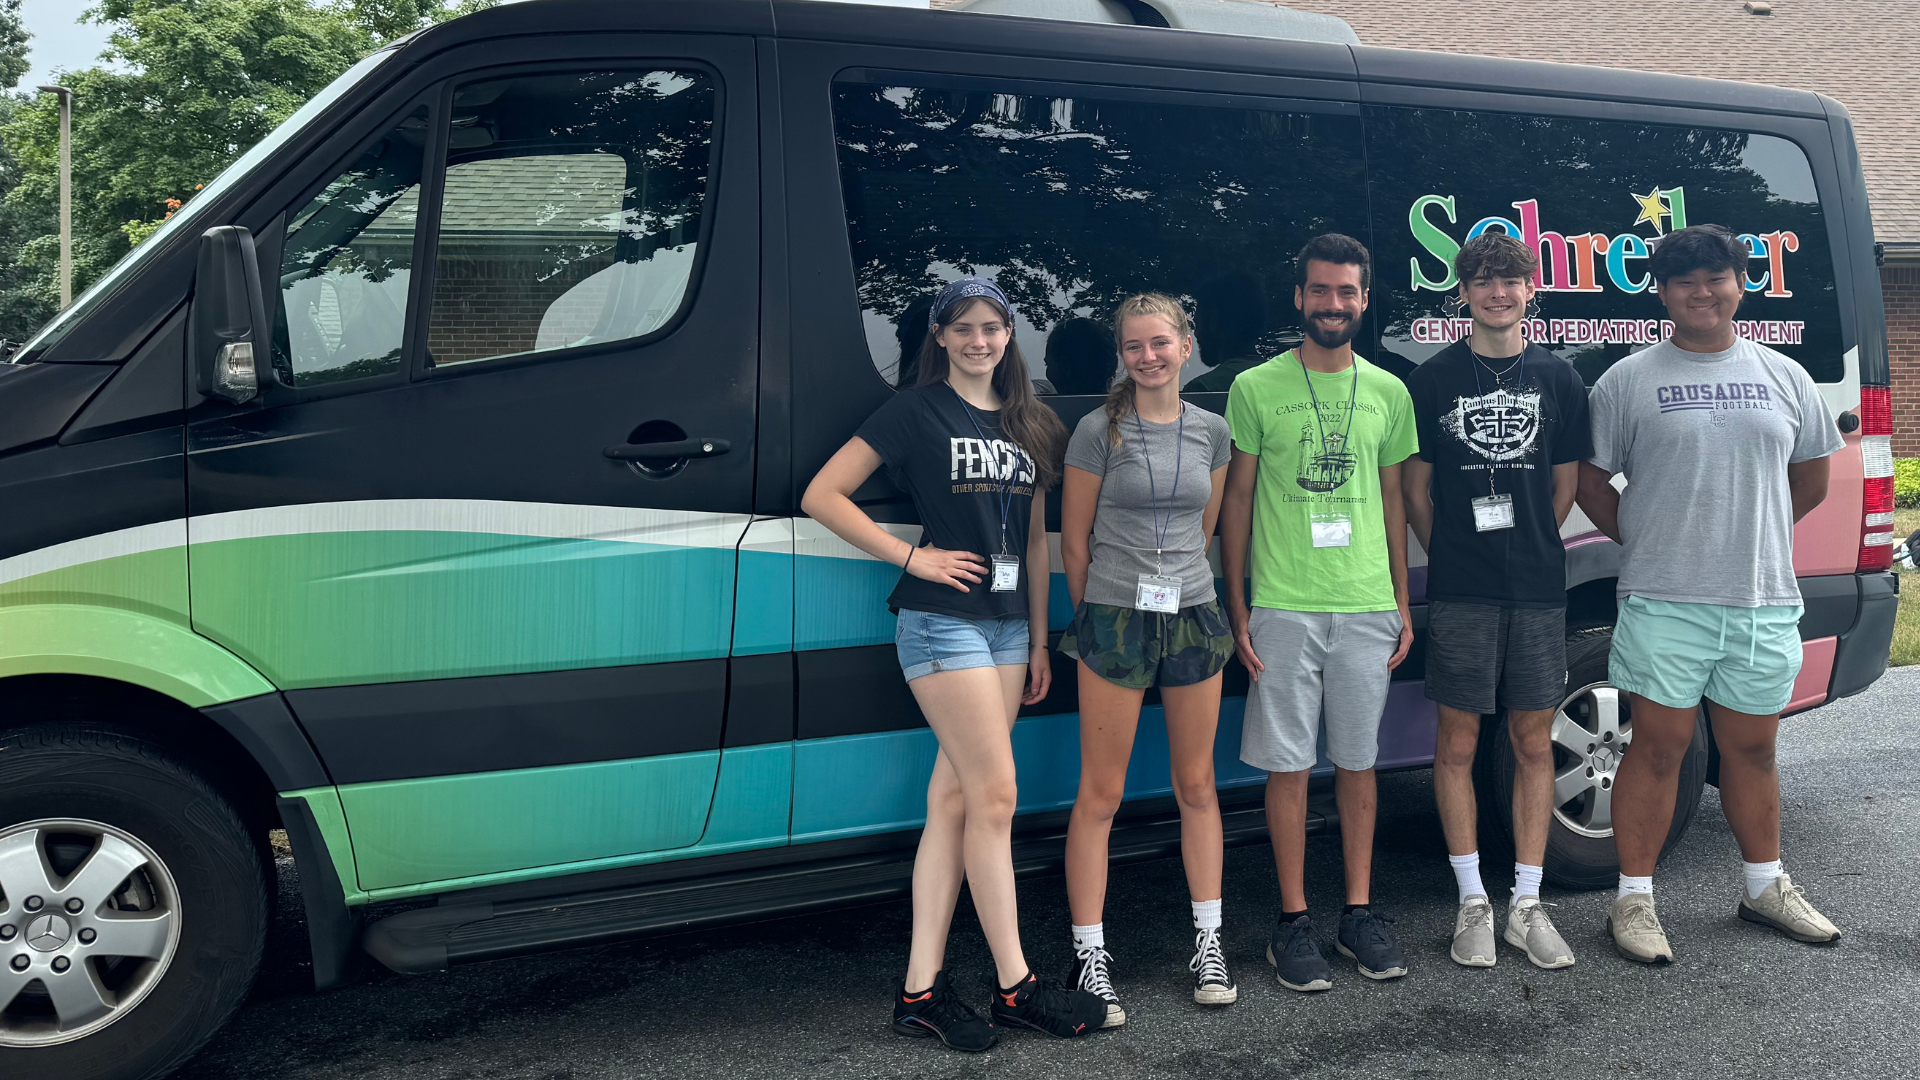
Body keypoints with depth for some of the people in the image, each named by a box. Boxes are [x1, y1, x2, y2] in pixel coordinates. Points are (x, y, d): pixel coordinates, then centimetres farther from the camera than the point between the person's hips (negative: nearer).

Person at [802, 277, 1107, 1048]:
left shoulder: (1026, 425, 15)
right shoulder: (915, 412, -3)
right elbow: (822, 496, -8)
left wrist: (1039, 638, 13)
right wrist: (913, 557, -11)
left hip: (1007, 624, 6)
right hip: (942, 621, -6)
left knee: (954, 800, 5)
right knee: (995, 797, -7)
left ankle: (921, 991, 9)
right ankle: (1016, 986, 5)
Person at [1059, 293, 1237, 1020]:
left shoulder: (1212, 431, 6)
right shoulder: (1099, 431, -5)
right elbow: (1074, 540, 0)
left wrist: (1176, 587, 14)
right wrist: (1099, 615, 6)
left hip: (1192, 619, 4)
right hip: (1114, 622, -3)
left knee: (1197, 786, 11)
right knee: (1100, 795, 0)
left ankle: (1208, 944, 22)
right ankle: (1090, 957, 8)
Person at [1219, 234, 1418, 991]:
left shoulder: (1388, 392, 9)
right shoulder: (1256, 388, 0)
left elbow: (1392, 499, 14)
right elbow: (1236, 499, 2)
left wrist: (1402, 604, 10)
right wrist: (1237, 605, -3)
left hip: (1367, 607, 3)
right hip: (1283, 607, -3)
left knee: (1358, 762, 10)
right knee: (1288, 765, 2)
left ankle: (1358, 913, 21)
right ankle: (1293, 921, 13)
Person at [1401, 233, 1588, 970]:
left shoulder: (1558, 379, 8)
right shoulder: (1433, 379, 2)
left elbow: (1564, 488, 13)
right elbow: (1416, 489, 5)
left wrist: (1528, 552, 11)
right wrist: (1454, 556, 6)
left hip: (1538, 590, 2)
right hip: (1459, 592, -2)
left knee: (1534, 743, 6)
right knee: (1458, 743, 2)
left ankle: (1526, 904, 16)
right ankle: (1473, 902, 13)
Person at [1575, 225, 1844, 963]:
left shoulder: (1783, 376, 11)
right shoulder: (1629, 381, 0)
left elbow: (1810, 480, 19)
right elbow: (1591, 481, 3)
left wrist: (1748, 535, 14)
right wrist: (1644, 541, 1)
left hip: (1764, 601, 3)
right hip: (1664, 602, -3)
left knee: (1752, 749, 14)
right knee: (1658, 748, 0)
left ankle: (1764, 886, 31)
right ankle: (1634, 900, 9)